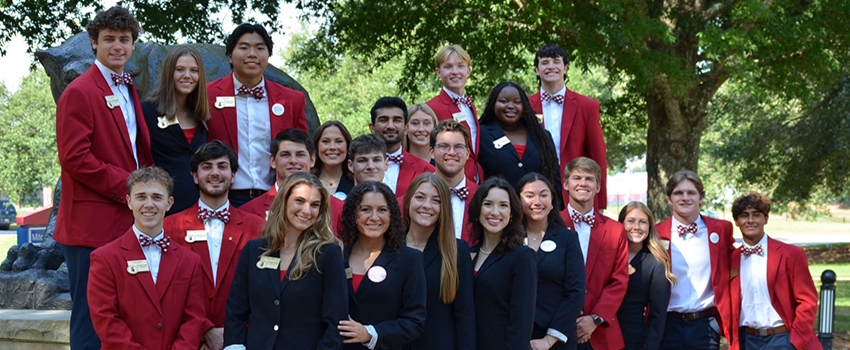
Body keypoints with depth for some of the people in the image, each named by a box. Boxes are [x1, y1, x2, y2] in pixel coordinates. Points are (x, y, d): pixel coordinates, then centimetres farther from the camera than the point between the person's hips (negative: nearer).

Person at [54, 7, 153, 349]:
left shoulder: (129, 91, 19)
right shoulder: (79, 92, -8)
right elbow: (74, 158, -16)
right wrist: (125, 185, -14)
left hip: (128, 224, 8)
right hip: (92, 228, -8)